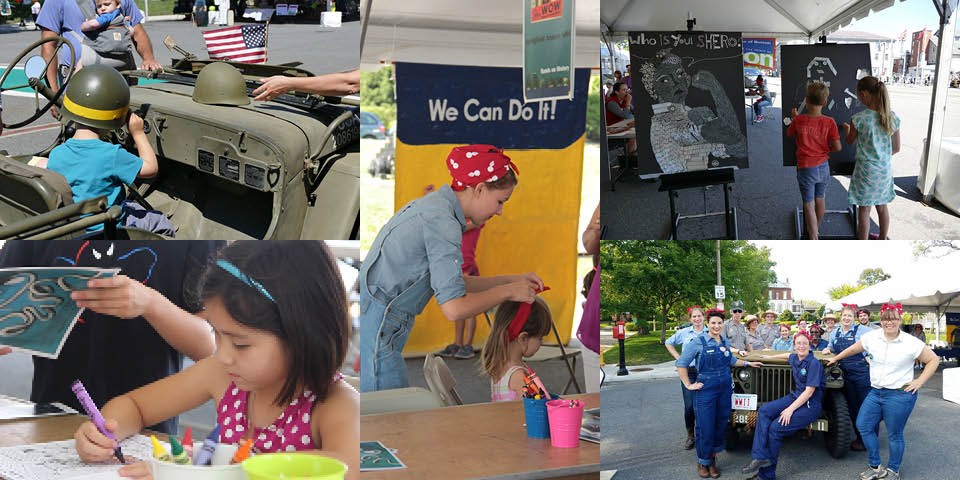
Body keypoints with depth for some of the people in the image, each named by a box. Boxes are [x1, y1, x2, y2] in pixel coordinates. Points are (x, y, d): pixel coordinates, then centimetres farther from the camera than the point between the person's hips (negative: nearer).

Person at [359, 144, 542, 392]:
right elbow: (454, 307, -23)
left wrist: (512, 280, 15)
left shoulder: (433, 205, 12)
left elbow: (451, 282, 20)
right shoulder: (442, 221, -18)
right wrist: (508, 291, -9)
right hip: (375, 332, -10)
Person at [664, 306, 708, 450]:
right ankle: (690, 436, 11)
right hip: (688, 372, 0)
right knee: (689, 406, -2)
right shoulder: (684, 333, 4)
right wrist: (678, 358, 8)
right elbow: (668, 343, 16)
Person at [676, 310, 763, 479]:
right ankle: (702, 463, 12)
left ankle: (712, 460, 20)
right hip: (705, 390, -5)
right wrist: (688, 385, -9)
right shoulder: (698, 342, -11)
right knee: (705, 428, -3)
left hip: (725, 389, 5)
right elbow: (681, 364, -8)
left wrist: (748, 363, 20)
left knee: (721, 426, 8)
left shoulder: (725, 342, 7)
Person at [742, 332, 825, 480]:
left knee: (775, 428, -21)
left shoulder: (814, 363, -17)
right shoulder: (795, 358, 6)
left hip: (810, 405, -8)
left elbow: (809, 391, -21)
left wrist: (790, 409, -24)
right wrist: (771, 357, 40)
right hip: (795, 396, 8)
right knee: (764, 411, -16)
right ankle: (761, 457, -22)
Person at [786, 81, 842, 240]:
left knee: (809, 204, 2)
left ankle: (813, 239, -4)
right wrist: (826, 148, 7)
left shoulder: (798, 121, -15)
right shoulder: (829, 122, -13)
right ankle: (816, 230, 43)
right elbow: (838, 147, -12)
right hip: (823, 166, 3)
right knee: (820, 198, 24)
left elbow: (790, 135, 5)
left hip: (805, 168, -3)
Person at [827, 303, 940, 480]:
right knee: (863, 425, 6)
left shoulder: (911, 343, -11)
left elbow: (934, 360, -1)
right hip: (875, 392, 5)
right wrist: (836, 359, 26)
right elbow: (853, 349, 16)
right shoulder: (872, 337, -1)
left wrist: (919, 381, -7)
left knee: (894, 435, 4)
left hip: (900, 395, -5)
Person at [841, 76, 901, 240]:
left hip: (866, 170, -4)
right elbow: (896, 148, 3)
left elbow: (850, 141, 0)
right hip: (885, 169, 4)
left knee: (864, 209, 7)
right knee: (882, 207, 19)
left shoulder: (859, 119, -19)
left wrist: (846, 128, 21)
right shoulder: (893, 118, -5)